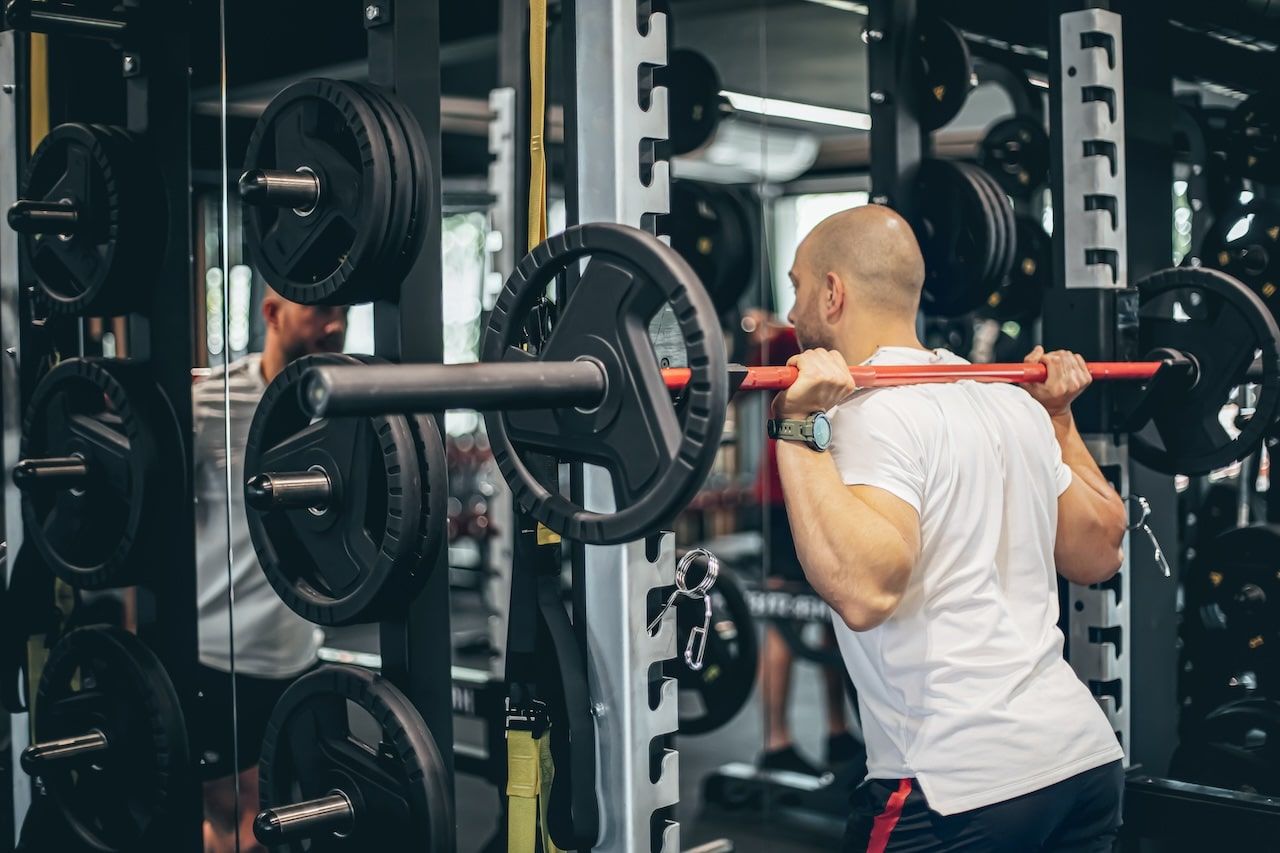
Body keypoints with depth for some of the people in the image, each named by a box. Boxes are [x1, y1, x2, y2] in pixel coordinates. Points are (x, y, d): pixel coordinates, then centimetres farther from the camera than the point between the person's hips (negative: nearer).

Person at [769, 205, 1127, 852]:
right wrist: (1058, 417, 28)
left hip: (963, 783, -8)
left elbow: (864, 590, -27)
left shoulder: (870, 412, -13)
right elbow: (1099, 553, 20)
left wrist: (803, 430, -23)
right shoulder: (1011, 402, 11)